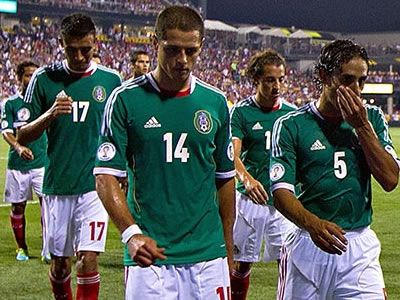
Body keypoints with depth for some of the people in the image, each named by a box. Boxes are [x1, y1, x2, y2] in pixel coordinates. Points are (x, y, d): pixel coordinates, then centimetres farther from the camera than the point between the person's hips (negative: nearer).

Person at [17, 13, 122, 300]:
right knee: (59, 262, 10)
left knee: (88, 259, -10)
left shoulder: (111, 80, 2)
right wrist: (51, 114, -16)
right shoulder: (44, 78, 0)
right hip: (57, 185, 1)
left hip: (95, 184, -1)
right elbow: (23, 136, 0)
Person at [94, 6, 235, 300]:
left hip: (208, 255, 3)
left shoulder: (215, 102, 6)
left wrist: (228, 249, 13)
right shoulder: (126, 99, -4)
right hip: (149, 256, -3)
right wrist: (131, 233, -21)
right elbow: (106, 176, -7)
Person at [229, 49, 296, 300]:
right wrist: (246, 178, -33)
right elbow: (232, 154, -15)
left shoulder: (292, 113, 8)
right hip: (249, 199, -2)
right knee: (242, 263, 7)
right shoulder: (241, 111, -3)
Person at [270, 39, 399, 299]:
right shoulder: (292, 125, -3)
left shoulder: (372, 119, 7)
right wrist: (313, 224, -30)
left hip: (361, 248, 2)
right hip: (307, 242, -2)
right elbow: (281, 191, -11)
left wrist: (362, 126, -9)